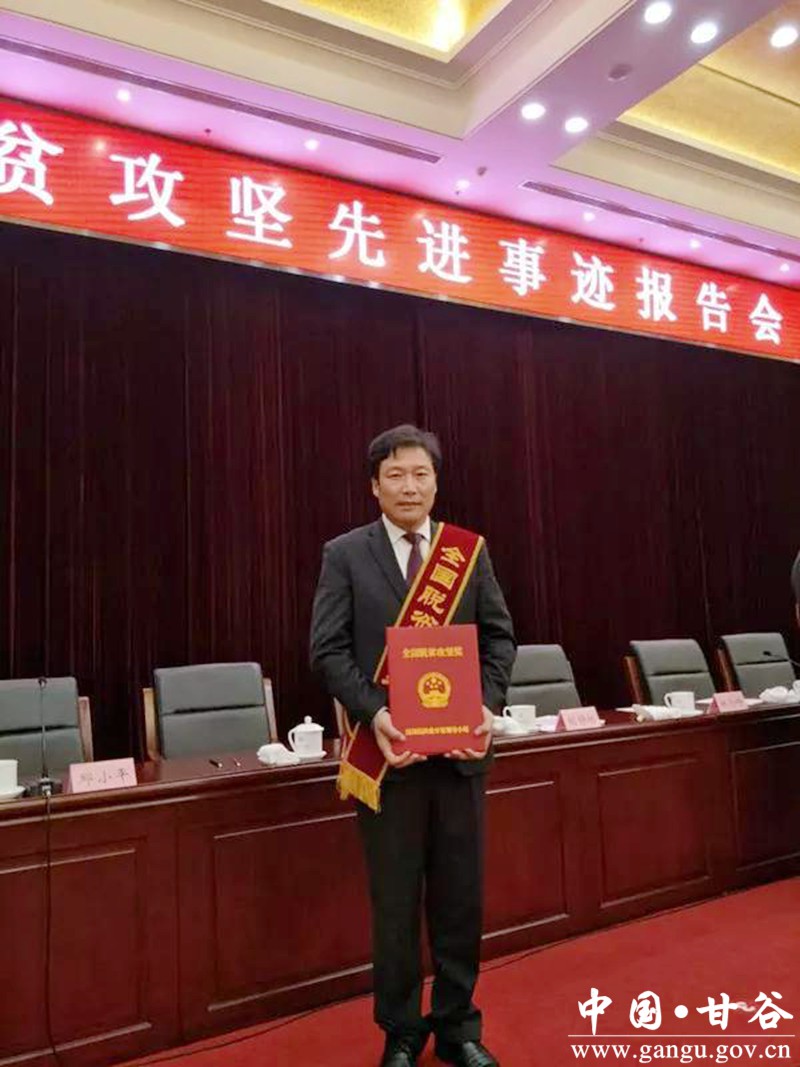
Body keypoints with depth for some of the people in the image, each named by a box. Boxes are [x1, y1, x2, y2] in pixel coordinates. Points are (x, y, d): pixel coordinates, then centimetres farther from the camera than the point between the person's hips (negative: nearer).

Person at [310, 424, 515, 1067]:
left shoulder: (471, 550, 6)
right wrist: (373, 714, -19)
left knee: (461, 894, 14)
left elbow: (499, 636, 4)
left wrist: (488, 706, -11)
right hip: (388, 748, -2)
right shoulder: (345, 555, -1)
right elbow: (329, 649, -6)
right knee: (395, 900, 11)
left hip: (461, 746, 2)